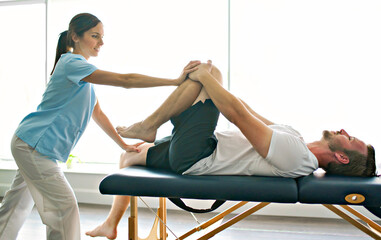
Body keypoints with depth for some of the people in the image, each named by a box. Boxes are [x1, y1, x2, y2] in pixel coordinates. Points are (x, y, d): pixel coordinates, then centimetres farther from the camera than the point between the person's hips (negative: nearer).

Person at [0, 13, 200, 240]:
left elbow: (97, 113, 15)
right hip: (33, 146, -10)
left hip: (32, 145, 10)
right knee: (65, 205, -9)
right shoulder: (71, 64, -18)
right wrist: (176, 80, -26)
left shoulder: (84, 72, 13)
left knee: (19, 206, 19)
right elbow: (125, 80, -26)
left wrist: (123, 145, 14)